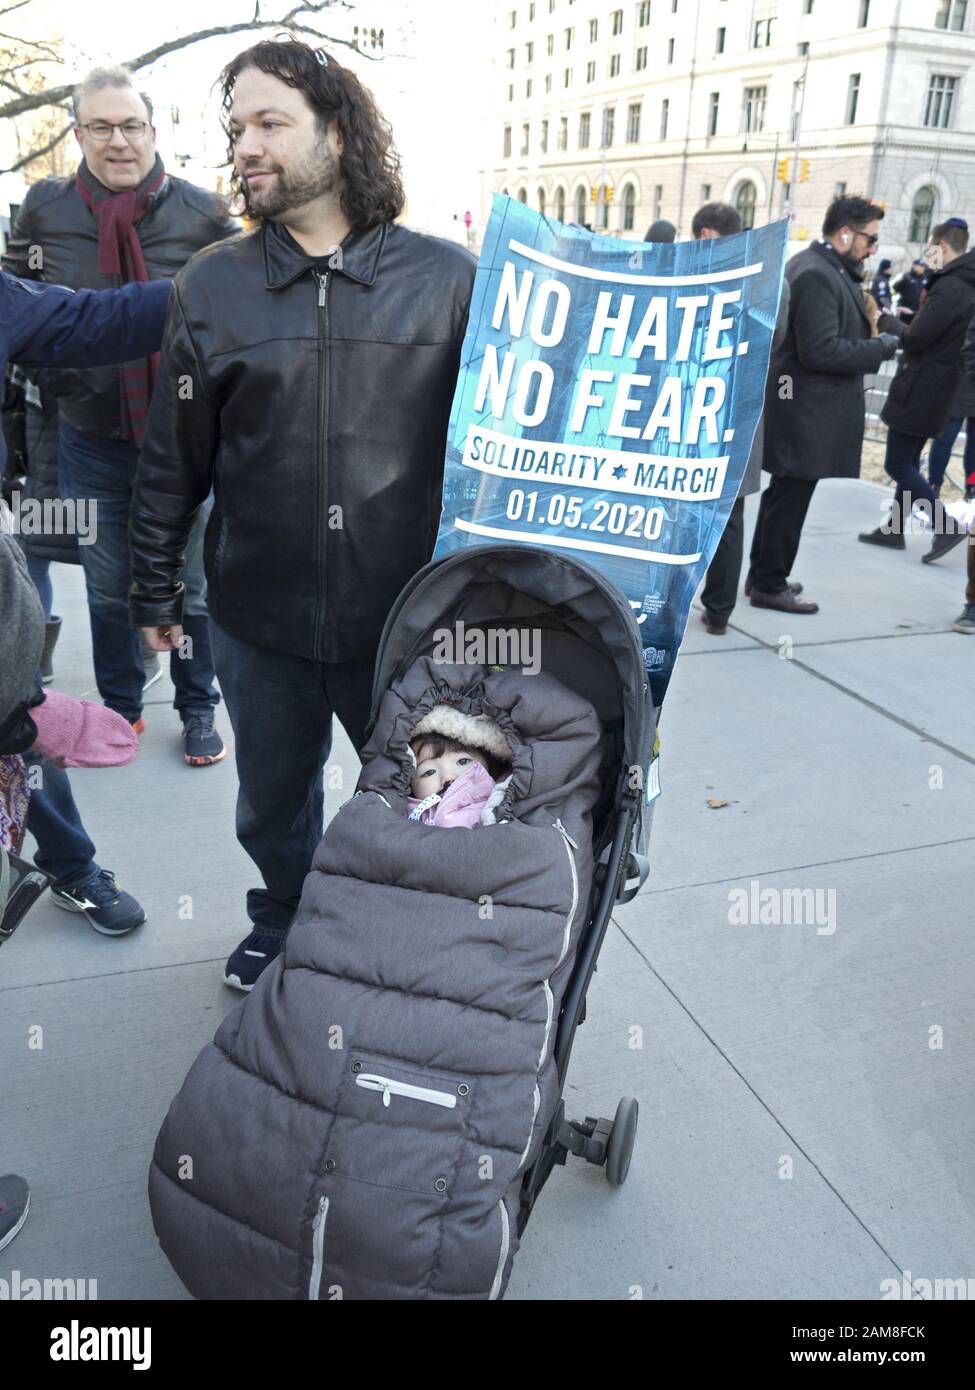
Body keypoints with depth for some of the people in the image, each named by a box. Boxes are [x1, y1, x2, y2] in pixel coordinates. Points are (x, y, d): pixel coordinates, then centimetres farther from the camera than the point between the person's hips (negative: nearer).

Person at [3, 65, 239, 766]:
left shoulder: (204, 214, -4)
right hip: (91, 439, 2)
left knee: (191, 585, 9)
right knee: (108, 588, 13)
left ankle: (199, 710, 26)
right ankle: (121, 706, 32)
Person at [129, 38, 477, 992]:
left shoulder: (446, 280, -3)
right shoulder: (212, 286, 2)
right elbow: (173, 458, 6)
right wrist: (156, 589, 9)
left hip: (409, 619, -2)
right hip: (259, 623, 2)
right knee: (272, 801, 21)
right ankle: (281, 923, 49)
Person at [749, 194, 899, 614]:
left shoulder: (825, 269, 14)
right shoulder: (817, 275, -19)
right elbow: (821, 351, -25)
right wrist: (882, 347, -15)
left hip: (801, 407, 11)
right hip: (806, 411, -11)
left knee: (783, 493, 17)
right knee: (791, 497, -2)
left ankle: (764, 574, 28)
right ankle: (770, 585, 7)